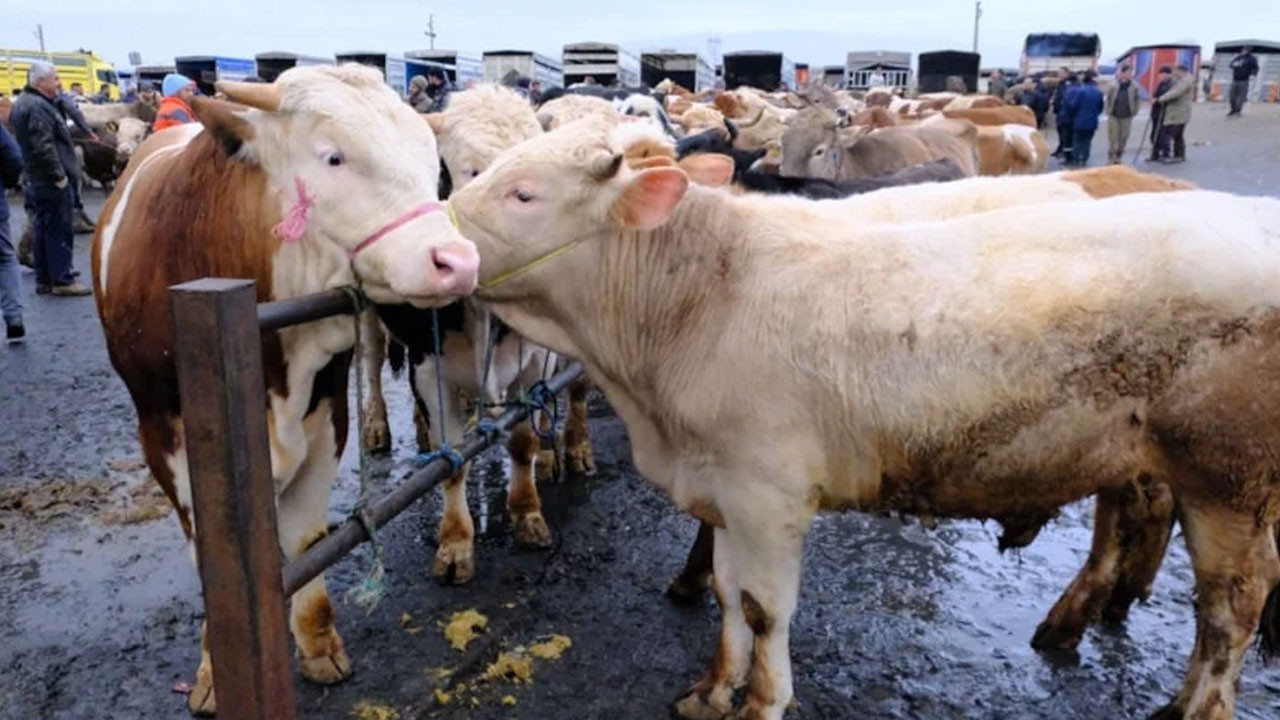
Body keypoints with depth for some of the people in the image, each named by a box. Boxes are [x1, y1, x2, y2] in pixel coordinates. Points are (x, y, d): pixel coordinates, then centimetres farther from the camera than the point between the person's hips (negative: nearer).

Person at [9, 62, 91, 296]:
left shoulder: (23, 103, 17)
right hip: (51, 180, -11)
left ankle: (44, 279, 20)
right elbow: (44, 147, -24)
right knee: (59, 230, -5)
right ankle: (62, 280, -1)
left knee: (44, 229, 14)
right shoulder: (38, 107, -17)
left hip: (36, 178, 11)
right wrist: (59, 175, -20)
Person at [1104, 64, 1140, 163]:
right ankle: (1111, 158, 7)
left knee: (1124, 138, 7)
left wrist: (1134, 111, 1)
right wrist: (1109, 111, 1)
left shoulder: (1134, 86, -3)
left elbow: (1137, 100, 6)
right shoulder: (1113, 86, -7)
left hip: (1127, 117, 2)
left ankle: (1118, 158, 20)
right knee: (1112, 138, -1)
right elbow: (1108, 98, 4)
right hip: (1114, 116, -2)